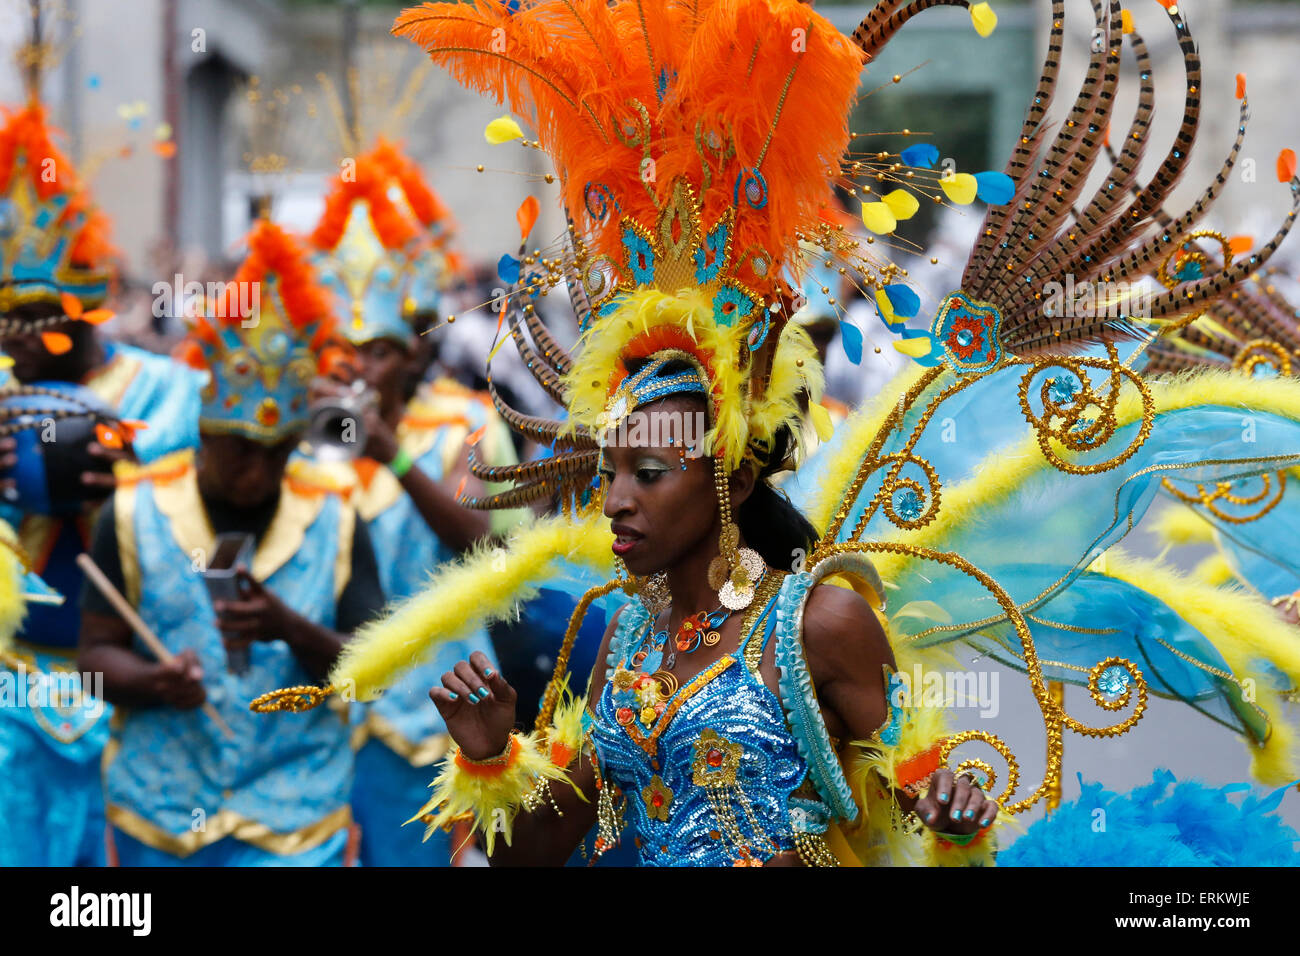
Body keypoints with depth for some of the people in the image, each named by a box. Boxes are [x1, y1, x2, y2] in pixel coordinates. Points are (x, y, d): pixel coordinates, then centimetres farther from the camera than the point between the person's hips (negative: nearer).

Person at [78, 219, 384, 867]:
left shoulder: (332, 521, 4)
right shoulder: (134, 514, 3)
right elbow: (96, 653, 2)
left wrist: (292, 630, -18)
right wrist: (153, 682, -19)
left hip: (294, 821, -1)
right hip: (157, 817, 1)